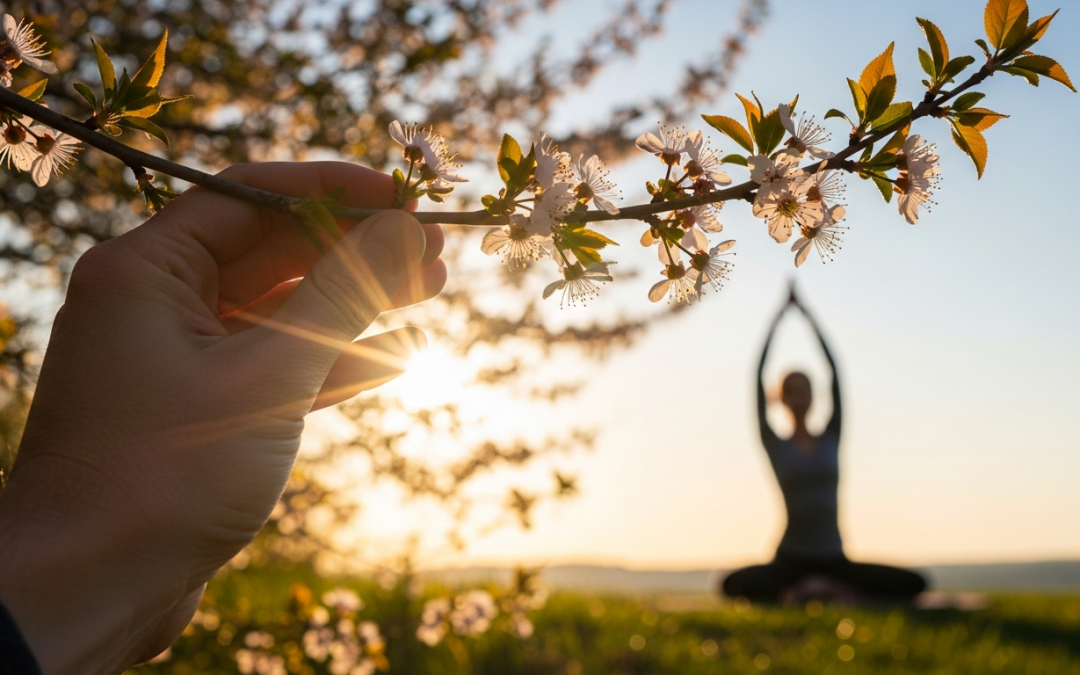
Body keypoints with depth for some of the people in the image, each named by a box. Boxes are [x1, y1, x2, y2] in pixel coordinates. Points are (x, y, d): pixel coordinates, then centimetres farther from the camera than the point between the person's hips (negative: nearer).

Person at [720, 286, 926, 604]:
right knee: (734, 584, -33)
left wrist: (808, 316, 7)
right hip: (791, 561, -2)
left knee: (915, 584, -17)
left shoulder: (831, 440, 8)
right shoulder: (775, 446, 2)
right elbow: (758, 379, -4)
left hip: (835, 561, 3)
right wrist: (776, 320, 3)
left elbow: (835, 372, 4)